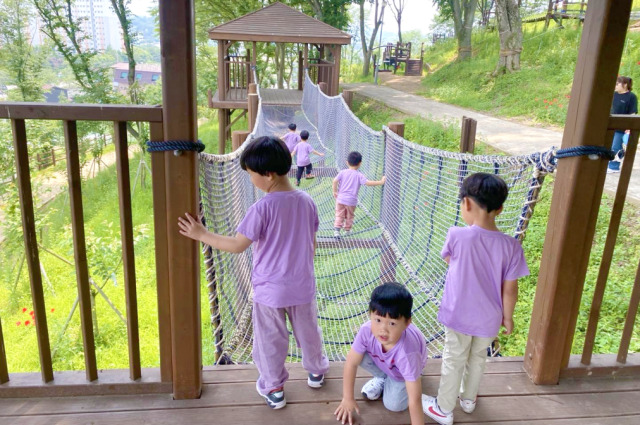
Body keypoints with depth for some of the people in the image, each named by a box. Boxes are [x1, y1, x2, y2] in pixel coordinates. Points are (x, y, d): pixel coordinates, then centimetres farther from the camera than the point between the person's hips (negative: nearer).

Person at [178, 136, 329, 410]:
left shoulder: (263, 207, -22)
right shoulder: (307, 201, -5)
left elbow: (237, 245, -19)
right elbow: (311, 245, 5)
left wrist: (202, 235, -10)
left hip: (270, 289, -5)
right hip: (302, 285, 5)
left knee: (270, 341, 14)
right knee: (308, 331, 24)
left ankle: (273, 389, 29)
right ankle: (316, 371, 45)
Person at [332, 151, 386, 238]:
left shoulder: (342, 172, -3)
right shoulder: (359, 175, -9)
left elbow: (335, 181, -9)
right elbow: (367, 183, -20)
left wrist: (335, 192, 4)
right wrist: (381, 182, -15)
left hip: (341, 199, 1)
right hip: (351, 200, -1)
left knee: (339, 215, 11)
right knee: (349, 216, 19)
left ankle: (337, 229, -4)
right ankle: (347, 229, 32)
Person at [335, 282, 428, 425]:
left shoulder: (407, 353, -46)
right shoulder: (367, 330, -38)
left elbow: (415, 400, -40)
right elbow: (351, 363, -21)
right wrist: (347, 399, -13)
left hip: (402, 369, -3)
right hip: (381, 361, 3)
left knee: (393, 405, -14)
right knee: (359, 356, -23)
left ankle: (393, 381, 17)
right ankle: (383, 377, 8)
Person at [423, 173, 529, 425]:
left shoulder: (457, 236, -22)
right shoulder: (511, 246, -15)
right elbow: (509, 291, -8)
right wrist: (507, 318, 7)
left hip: (458, 316, -2)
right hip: (489, 319, 3)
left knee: (453, 362, 17)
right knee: (478, 359, 26)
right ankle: (468, 399, 48)